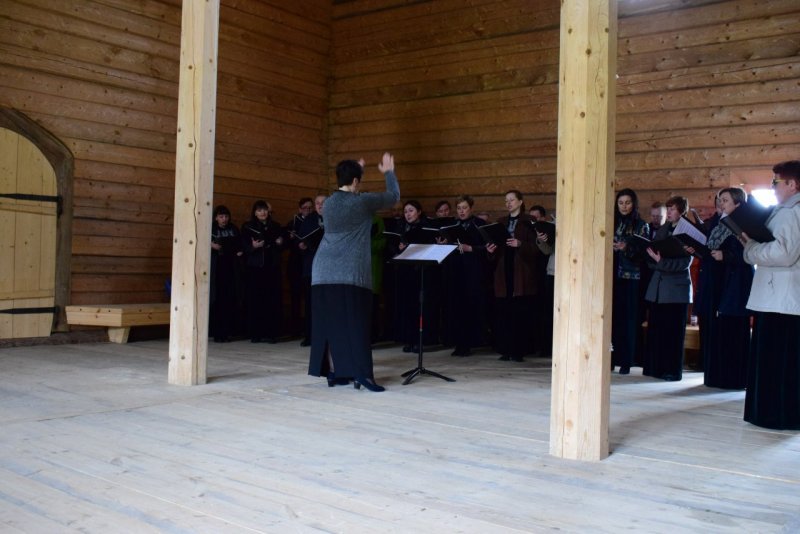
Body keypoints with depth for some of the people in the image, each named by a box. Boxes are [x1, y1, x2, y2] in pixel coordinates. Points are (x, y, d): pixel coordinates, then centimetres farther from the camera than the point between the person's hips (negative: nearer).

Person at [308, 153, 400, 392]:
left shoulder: (328, 203, 12)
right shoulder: (363, 201, -4)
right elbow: (393, 196, 9)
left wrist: (356, 170, 39)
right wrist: (389, 172, 26)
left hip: (325, 271, 5)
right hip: (352, 271, -5)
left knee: (329, 321, 6)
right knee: (356, 321, -5)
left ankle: (333, 372, 10)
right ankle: (362, 373, -10)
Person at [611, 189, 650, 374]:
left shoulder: (641, 225, 4)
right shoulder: (612, 223, 13)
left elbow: (643, 251, -3)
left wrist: (627, 248, -18)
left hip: (631, 276, -2)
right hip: (613, 275, 2)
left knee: (629, 318, -2)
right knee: (612, 317, -3)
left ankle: (626, 361, 3)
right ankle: (611, 358, 3)